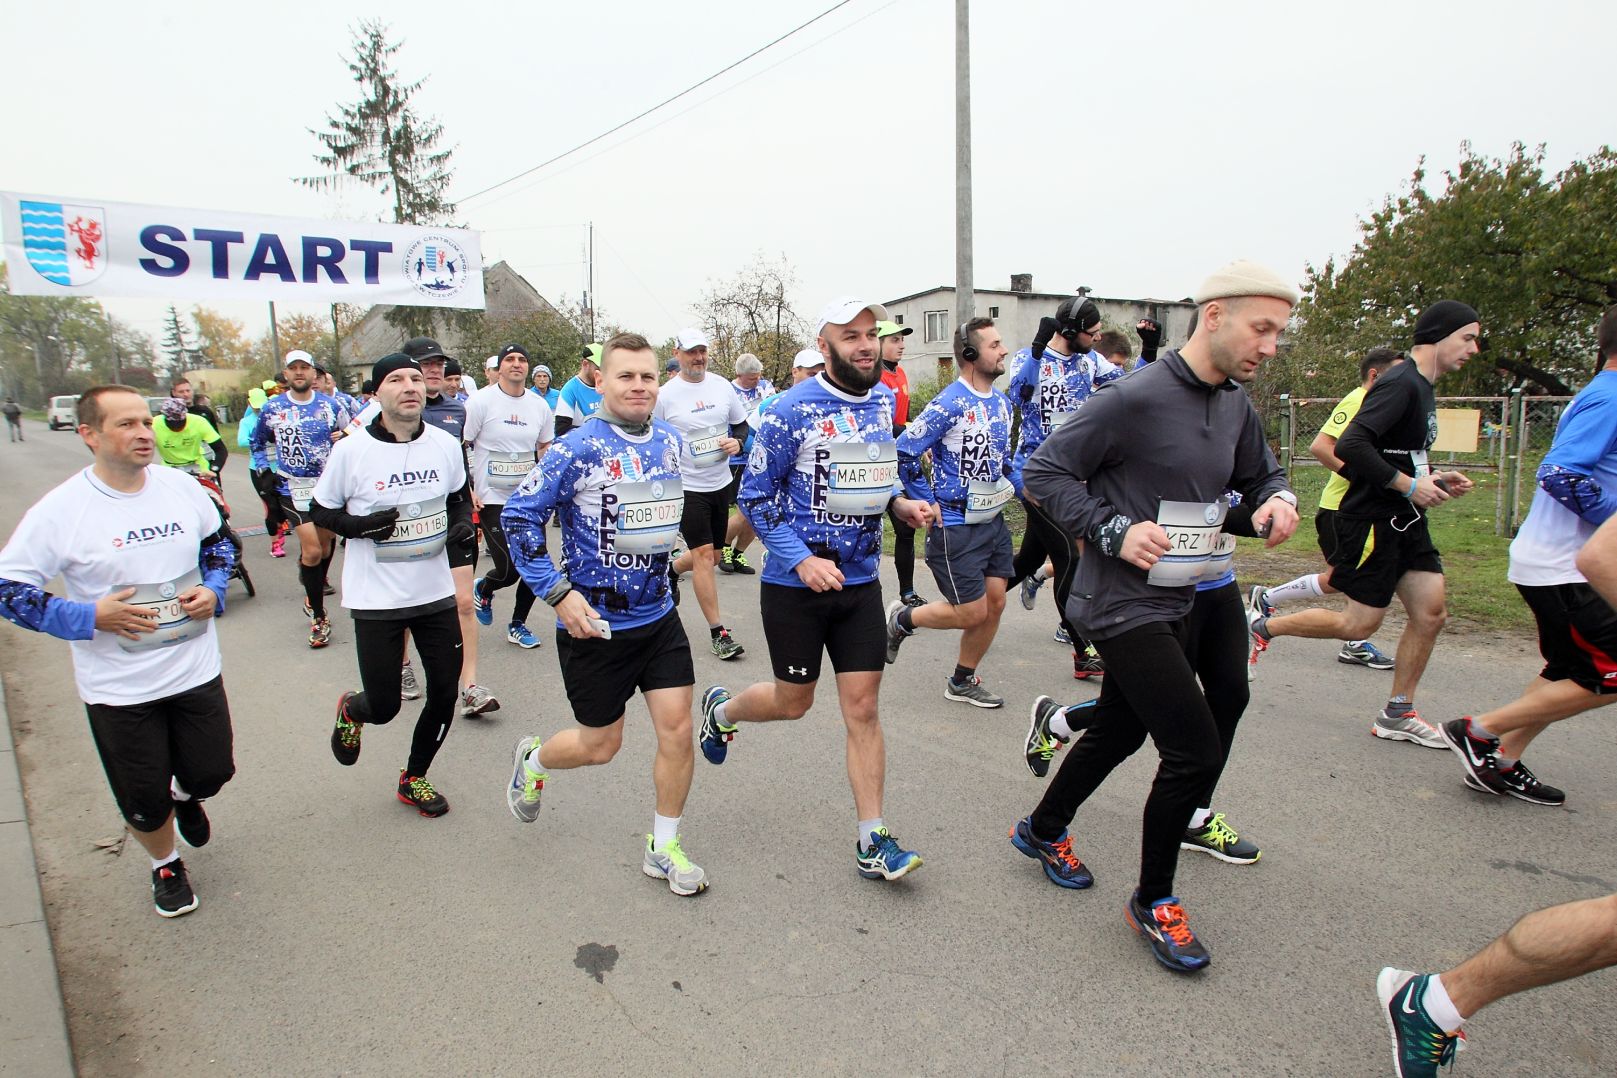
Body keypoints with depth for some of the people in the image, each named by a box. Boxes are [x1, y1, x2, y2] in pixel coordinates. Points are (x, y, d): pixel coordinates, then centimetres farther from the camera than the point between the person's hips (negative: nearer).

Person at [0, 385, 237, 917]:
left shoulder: (182, 487, -4)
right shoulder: (58, 511, -15)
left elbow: (218, 541, 14)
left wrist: (213, 590, -4)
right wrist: (88, 618, -20)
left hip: (196, 669, 3)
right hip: (117, 689, -2)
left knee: (211, 773, 12)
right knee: (144, 800, 12)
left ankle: (185, 796, 50)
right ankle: (165, 864, 43)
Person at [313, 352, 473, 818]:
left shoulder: (446, 444, -1)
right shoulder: (351, 450, -11)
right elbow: (321, 512, 0)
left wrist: (463, 523, -5)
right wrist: (360, 525, -19)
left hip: (436, 592, 4)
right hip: (376, 600, -3)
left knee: (444, 693, 8)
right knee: (383, 706, 2)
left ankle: (414, 778, 33)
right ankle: (351, 711, 41)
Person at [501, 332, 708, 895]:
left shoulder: (671, 443, 2)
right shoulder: (580, 448, -17)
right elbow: (520, 516, -15)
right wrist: (559, 593, -19)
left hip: (659, 616, 5)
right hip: (594, 622, -5)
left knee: (677, 729, 1)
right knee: (601, 744, 10)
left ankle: (664, 848, 22)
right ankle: (532, 761, 44)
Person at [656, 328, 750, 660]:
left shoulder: (722, 385, 3)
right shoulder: (665, 395, -8)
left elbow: (742, 424, 14)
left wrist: (737, 441, -8)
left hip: (720, 483, 5)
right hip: (686, 486, -5)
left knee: (712, 556, 15)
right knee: (704, 553, -9)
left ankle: (671, 571, 48)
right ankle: (718, 632, 0)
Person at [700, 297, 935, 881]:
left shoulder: (881, 406, 6)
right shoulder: (793, 409, -14)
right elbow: (754, 494, -11)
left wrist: (902, 504, -2)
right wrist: (802, 560, -21)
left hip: (860, 580, 5)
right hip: (795, 584, -5)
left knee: (863, 708, 4)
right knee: (793, 701, 11)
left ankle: (872, 842, 14)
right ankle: (719, 709, 45)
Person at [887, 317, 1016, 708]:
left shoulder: (1001, 402, 8)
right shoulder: (949, 404, -17)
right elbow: (904, 452, -17)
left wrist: (1021, 487, 7)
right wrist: (928, 503, -14)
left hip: (993, 520, 8)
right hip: (955, 525, -8)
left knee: (995, 604, 9)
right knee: (972, 612, -3)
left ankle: (962, 682, 27)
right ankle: (902, 619, 22)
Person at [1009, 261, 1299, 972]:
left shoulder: (1235, 405, 6)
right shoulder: (1137, 398, -19)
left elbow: (1261, 473, 22)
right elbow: (1043, 472, -16)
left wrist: (1277, 499, -2)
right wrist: (1115, 531, -23)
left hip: (1173, 604, 9)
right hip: (1122, 605, -9)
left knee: (1121, 731, 21)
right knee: (1197, 749, -8)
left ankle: (1044, 831, 46)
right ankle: (1153, 902, 15)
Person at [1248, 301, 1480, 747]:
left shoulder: (1421, 388, 15)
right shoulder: (1401, 384, -17)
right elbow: (1350, 446, -29)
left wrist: (1429, 479, 8)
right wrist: (1408, 485, -22)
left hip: (1404, 521, 10)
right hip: (1371, 521, -10)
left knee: (1431, 613, 5)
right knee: (1358, 625, -2)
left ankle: (1397, 714, 16)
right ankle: (1263, 625, 16)